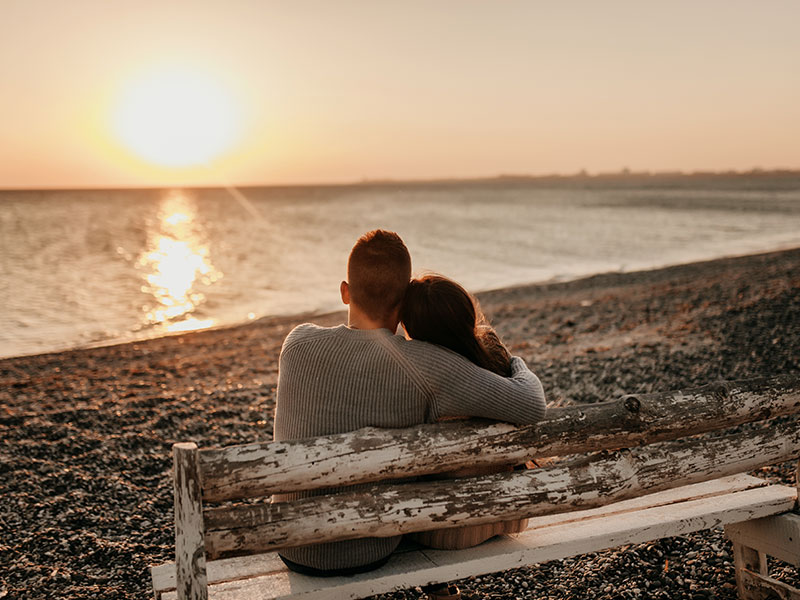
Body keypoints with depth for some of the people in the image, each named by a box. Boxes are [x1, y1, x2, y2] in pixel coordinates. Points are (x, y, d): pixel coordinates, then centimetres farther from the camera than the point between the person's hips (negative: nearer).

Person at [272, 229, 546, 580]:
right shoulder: (423, 365, -24)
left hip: (293, 548, 2)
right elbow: (531, 407, -23)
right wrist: (518, 366, 0)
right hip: (368, 553, -2)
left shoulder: (298, 343, -13)